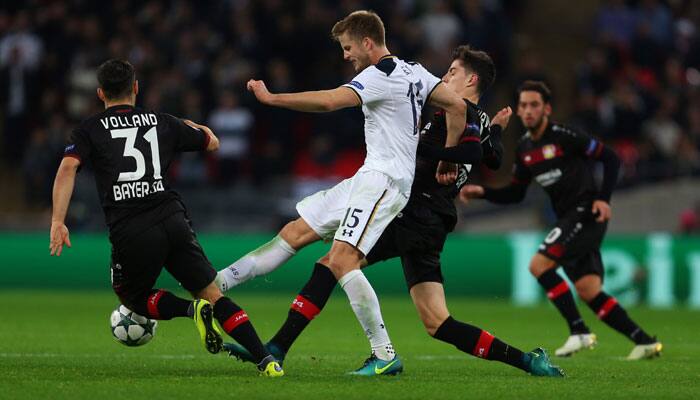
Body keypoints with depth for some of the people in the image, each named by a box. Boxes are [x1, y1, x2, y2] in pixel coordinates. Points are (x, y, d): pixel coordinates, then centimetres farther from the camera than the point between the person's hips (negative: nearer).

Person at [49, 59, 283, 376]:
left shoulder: (90, 129, 10)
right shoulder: (162, 122, 18)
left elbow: (68, 168, -8)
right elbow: (212, 143, 30)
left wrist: (57, 222, -13)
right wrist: (195, 127, 53)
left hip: (130, 231, -2)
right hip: (173, 218, 2)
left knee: (132, 299, 22)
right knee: (212, 295, 9)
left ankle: (192, 309, -6)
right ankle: (265, 360, -7)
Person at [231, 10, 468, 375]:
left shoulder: (379, 75, -14)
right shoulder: (413, 72, 14)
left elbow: (329, 101, -26)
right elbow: (457, 105, 13)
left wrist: (271, 98, -19)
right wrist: (448, 159, 13)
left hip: (382, 180, -10)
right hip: (369, 179, 10)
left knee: (341, 260, -21)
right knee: (296, 231, 10)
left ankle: (385, 356, -22)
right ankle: (217, 283, 13)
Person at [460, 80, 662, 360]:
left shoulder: (563, 136, -12)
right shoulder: (524, 148, 11)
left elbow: (610, 158, -9)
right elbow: (515, 193, 19)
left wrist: (603, 198, -18)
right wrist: (482, 192, 4)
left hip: (585, 214, -8)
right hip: (568, 219, 8)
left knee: (539, 265, -18)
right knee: (588, 291, 1)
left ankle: (579, 332, -13)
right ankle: (644, 342, 8)